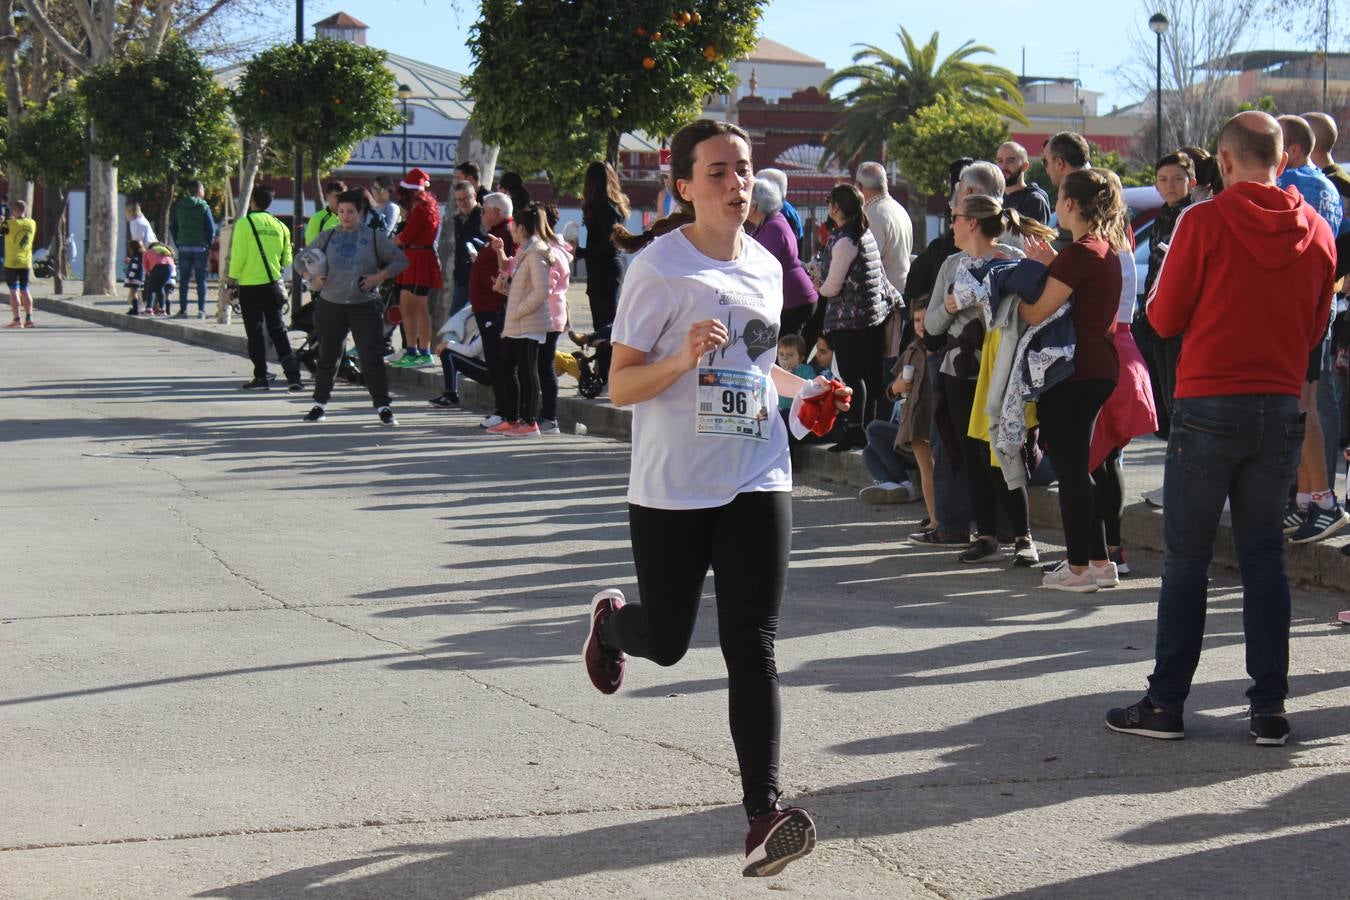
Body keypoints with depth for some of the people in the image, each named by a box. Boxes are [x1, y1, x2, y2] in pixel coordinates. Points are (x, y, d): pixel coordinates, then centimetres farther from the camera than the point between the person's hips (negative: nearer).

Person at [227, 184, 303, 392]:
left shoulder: (244, 223, -9)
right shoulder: (279, 226, 5)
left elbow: (238, 256, -11)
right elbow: (287, 259, 9)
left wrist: (232, 279, -1)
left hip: (250, 285, -4)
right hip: (273, 285, 4)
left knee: (255, 331, 3)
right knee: (278, 329, 10)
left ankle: (261, 376, 4)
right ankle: (292, 374, 1)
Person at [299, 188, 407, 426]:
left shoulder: (375, 236, 3)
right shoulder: (327, 237, 9)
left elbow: (401, 261, 4)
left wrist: (379, 277, -10)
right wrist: (312, 279, 1)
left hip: (365, 306, -2)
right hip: (330, 305, 2)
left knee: (372, 358, -7)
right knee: (328, 357, 10)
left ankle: (383, 407, -3)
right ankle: (319, 404, 22)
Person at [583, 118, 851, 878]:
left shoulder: (766, 267, 9)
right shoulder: (659, 269, -10)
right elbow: (620, 387, -11)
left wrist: (804, 386, 7)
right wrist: (684, 357, -28)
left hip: (757, 484, 4)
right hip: (671, 491, -4)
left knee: (752, 649, -5)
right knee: (667, 641, 10)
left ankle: (764, 810, -10)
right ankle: (612, 619, 47)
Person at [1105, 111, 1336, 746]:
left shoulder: (1204, 223, -10)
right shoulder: (1317, 232, 3)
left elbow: (1164, 318, -4)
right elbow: (1315, 330, 13)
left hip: (1209, 407, -3)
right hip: (1282, 407, 4)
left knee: (1186, 557, 4)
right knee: (1264, 555, 10)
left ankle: (1166, 703, 6)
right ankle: (1269, 707, 8)